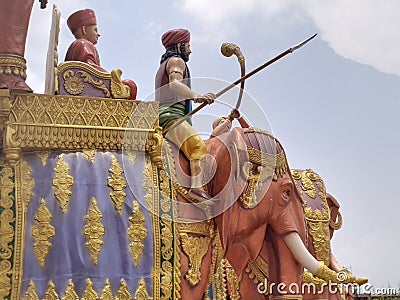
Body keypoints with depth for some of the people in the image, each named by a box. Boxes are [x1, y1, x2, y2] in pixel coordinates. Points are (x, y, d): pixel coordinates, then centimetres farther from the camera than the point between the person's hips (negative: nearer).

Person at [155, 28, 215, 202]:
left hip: (162, 116, 11)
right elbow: (174, 84, -17)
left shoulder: (164, 64, 33)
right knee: (198, 146, -30)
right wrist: (196, 97, -34)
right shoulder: (176, 61, 3)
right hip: (171, 116, -11)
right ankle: (197, 188, -49)